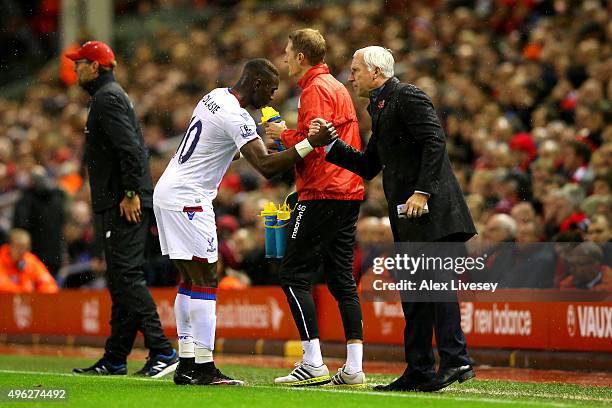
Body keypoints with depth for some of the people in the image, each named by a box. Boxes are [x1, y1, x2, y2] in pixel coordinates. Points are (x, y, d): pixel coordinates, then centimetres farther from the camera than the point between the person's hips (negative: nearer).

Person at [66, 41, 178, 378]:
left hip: (123, 206, -11)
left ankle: (162, 352, -18)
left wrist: (131, 193, -23)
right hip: (116, 206, 11)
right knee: (120, 280, 11)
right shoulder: (110, 95, 23)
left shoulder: (107, 98, -10)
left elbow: (130, 148, -21)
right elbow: (133, 148, 24)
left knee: (126, 276, -14)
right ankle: (115, 360, 15)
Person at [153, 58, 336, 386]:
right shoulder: (235, 117, -18)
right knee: (205, 280, -8)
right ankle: (204, 368, -10)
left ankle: (186, 364, 12)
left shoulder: (215, 97, 13)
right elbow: (265, 166, -27)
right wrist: (309, 144, -31)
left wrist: (264, 142, 24)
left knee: (191, 279, 12)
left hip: (167, 191, 10)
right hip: (187, 198, -10)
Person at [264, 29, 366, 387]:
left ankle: (313, 364, -12)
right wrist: (290, 136, 14)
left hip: (323, 193, -10)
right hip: (349, 191, 10)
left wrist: (284, 134, -3)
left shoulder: (315, 89, -10)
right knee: (342, 278, 8)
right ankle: (354, 368, 3)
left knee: (294, 275, -6)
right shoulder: (338, 87, 21)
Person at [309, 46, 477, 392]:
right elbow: (368, 166, 23)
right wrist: (329, 143, 13)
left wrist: (422, 192, -22)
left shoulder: (408, 97, -6)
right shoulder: (380, 107, 23)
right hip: (408, 219, 10)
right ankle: (419, 371, 10)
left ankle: (455, 359, -18)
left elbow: (435, 142, -17)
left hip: (430, 208, -10)